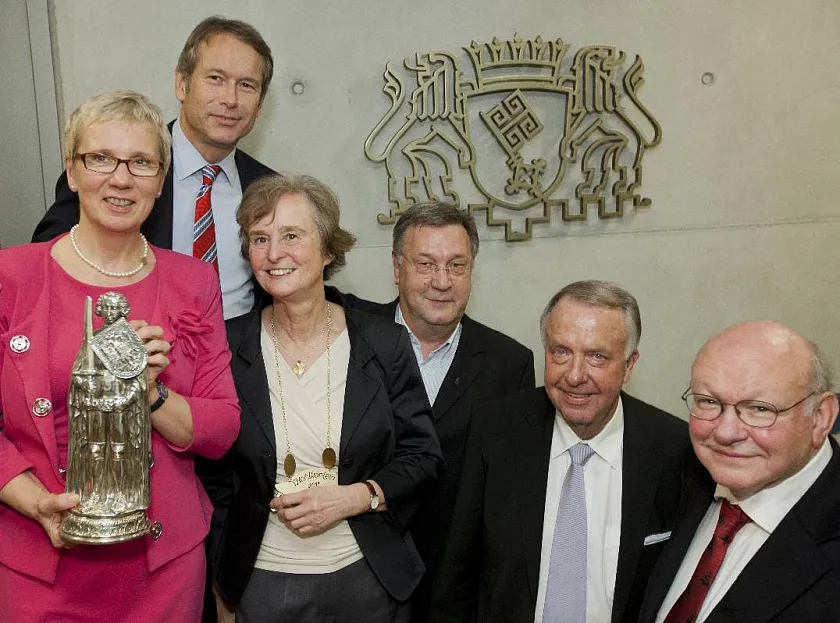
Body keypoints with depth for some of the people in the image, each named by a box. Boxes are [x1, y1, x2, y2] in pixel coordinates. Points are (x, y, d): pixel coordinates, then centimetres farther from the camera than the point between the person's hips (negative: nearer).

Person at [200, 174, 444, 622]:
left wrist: (354, 497, -16)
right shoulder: (227, 347, -7)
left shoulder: (385, 343, -7)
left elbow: (423, 455, -1)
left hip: (369, 578, 1)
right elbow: (215, 476, 1)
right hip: (262, 584, 0)